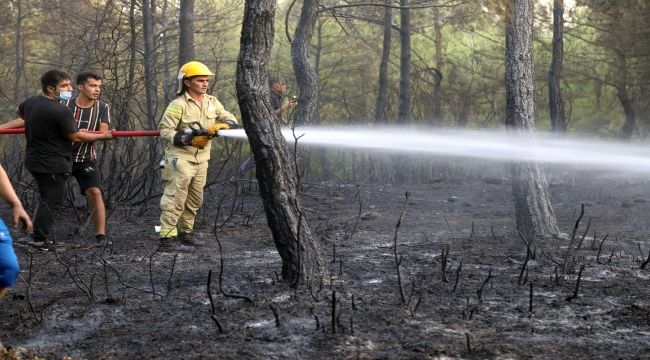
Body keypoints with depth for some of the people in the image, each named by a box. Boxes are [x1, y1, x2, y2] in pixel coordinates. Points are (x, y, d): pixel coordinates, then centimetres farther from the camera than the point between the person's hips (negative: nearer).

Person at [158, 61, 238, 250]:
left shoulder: (212, 102, 7)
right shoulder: (178, 105, -12)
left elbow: (231, 121, 6)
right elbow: (165, 131, -15)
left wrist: (221, 126, -17)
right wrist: (189, 140, -24)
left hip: (201, 159, 7)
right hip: (180, 158, -7)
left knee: (195, 200, 14)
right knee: (175, 198, -13)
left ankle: (185, 231, 28)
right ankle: (167, 236, -13)